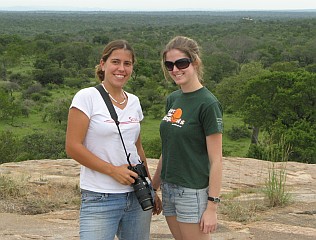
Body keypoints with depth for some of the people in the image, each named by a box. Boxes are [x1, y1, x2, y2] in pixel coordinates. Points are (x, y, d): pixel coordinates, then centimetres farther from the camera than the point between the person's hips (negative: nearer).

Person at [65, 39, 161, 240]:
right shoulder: (87, 97, -7)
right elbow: (73, 147, -11)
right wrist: (113, 170, -15)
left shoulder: (133, 101, 10)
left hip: (137, 196, 6)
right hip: (100, 199, -6)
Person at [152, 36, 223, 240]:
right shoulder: (172, 100, 8)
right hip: (169, 189, 7)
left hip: (193, 192, -7)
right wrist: (154, 187, 18)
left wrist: (212, 206, -16)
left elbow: (216, 160, -14)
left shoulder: (208, 104, -13)